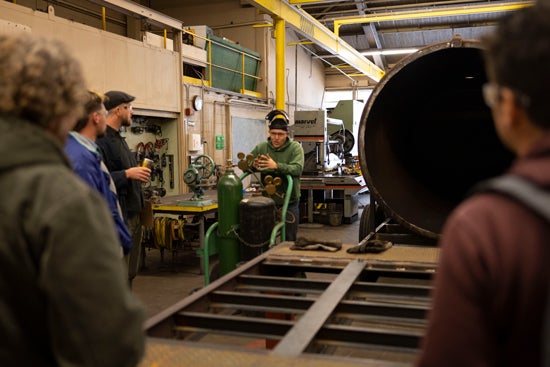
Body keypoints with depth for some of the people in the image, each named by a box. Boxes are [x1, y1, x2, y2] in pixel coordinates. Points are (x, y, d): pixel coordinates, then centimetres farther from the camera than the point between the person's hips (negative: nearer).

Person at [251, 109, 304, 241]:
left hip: (289, 202, -2)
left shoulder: (295, 147, -7)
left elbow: (297, 169, -23)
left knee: (290, 240, 10)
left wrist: (276, 166, -37)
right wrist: (253, 165, -20)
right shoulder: (261, 147, 1)